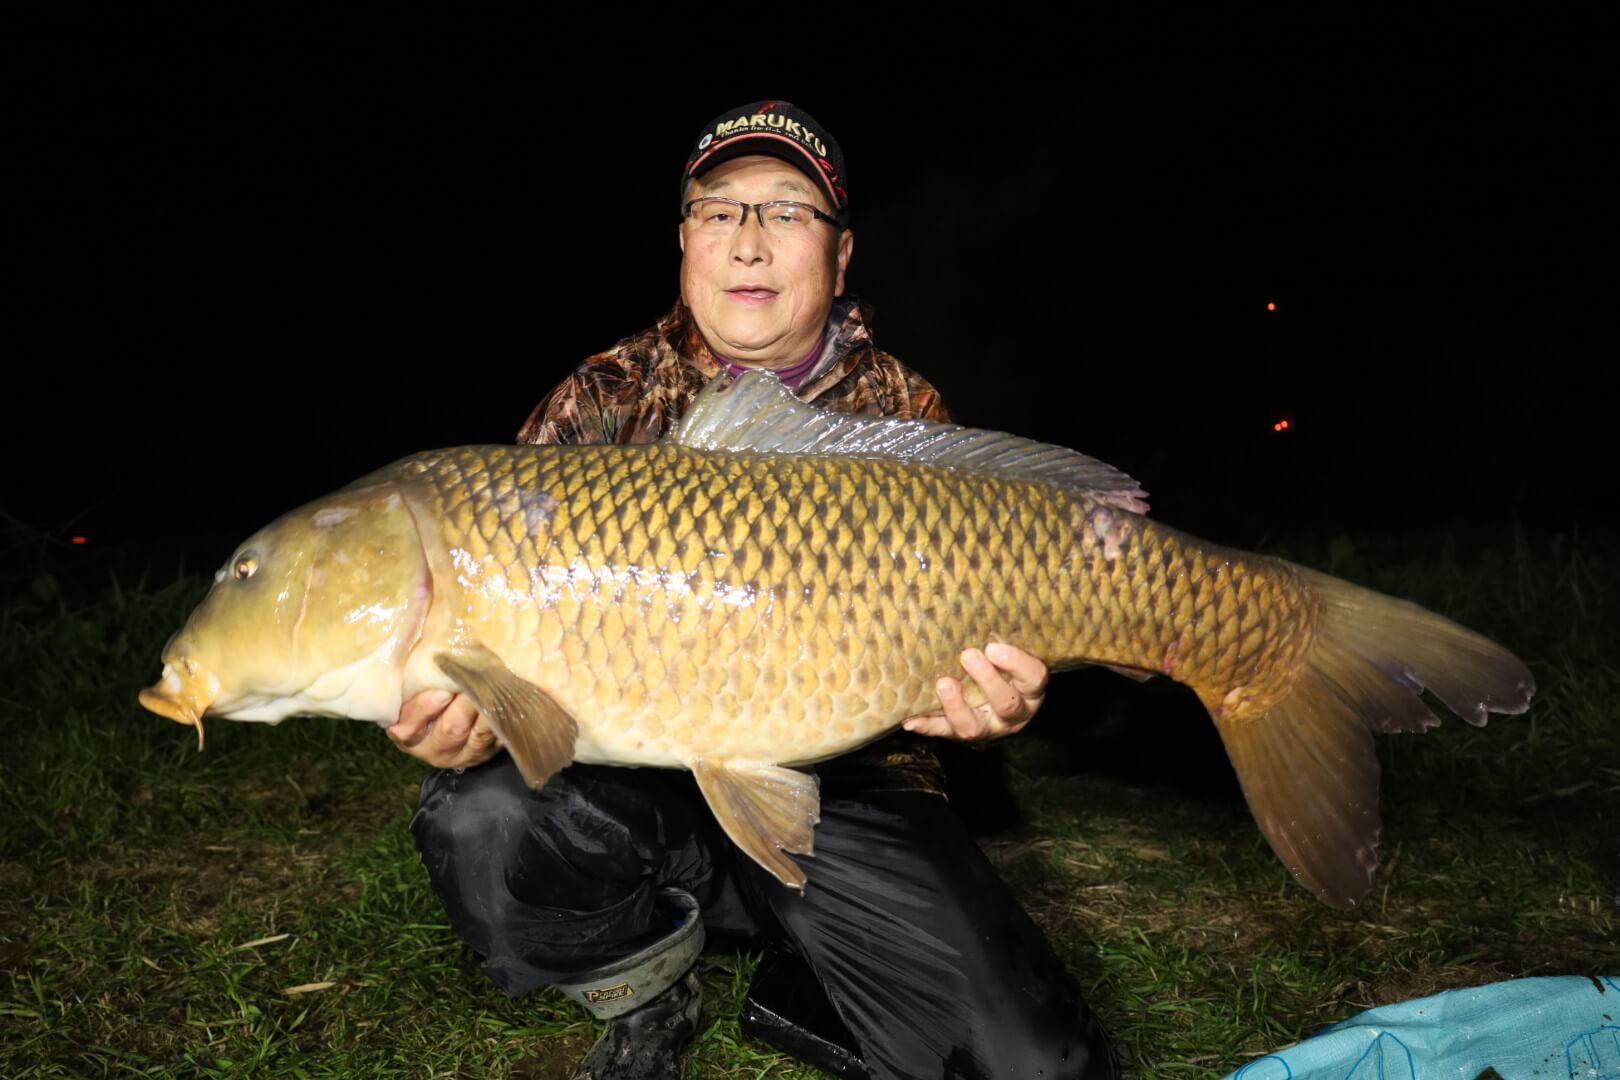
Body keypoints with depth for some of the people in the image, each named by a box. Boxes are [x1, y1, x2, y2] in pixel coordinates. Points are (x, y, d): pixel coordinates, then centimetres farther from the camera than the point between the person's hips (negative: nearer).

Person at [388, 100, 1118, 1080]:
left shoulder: (905, 416, 2)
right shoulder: (603, 402, 1)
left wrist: (992, 705, -24)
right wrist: (460, 708, -26)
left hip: (846, 791, 0)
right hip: (639, 787, 1)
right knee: (480, 820, -32)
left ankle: (805, 996, 15)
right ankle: (647, 997, 2)